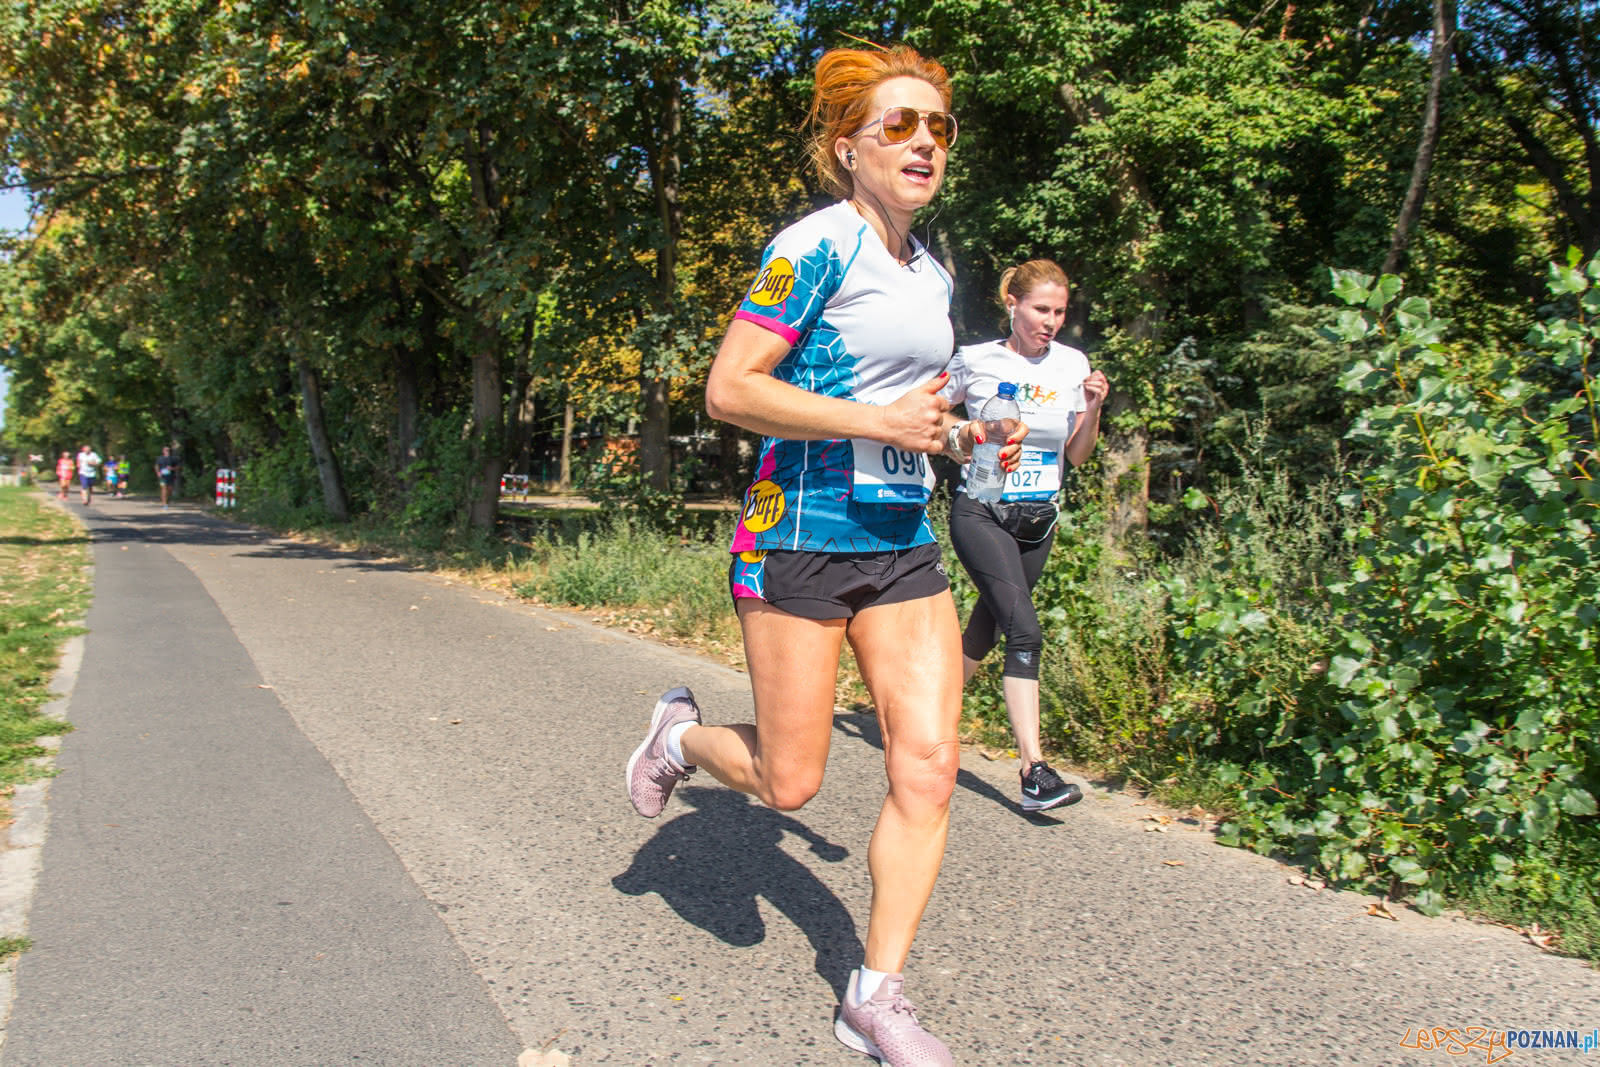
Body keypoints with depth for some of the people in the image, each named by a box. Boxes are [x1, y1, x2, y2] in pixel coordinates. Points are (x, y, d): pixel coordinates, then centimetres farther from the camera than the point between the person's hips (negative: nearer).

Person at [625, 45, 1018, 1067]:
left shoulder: (932, 272, 15)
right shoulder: (817, 246, -10)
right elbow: (730, 389, -17)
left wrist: (950, 434, 9)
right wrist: (882, 421, -20)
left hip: (904, 544, 7)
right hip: (801, 537, -7)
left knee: (929, 768, -1)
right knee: (788, 782, 2)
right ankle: (682, 733, 36)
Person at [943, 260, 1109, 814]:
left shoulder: (1072, 365, 4)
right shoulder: (975, 360, -5)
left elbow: (1077, 455, 9)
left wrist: (1093, 409, -8)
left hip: (1038, 518, 5)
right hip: (980, 513, -5)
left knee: (987, 627, 13)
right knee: (1024, 630, -19)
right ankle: (1034, 771, -20)